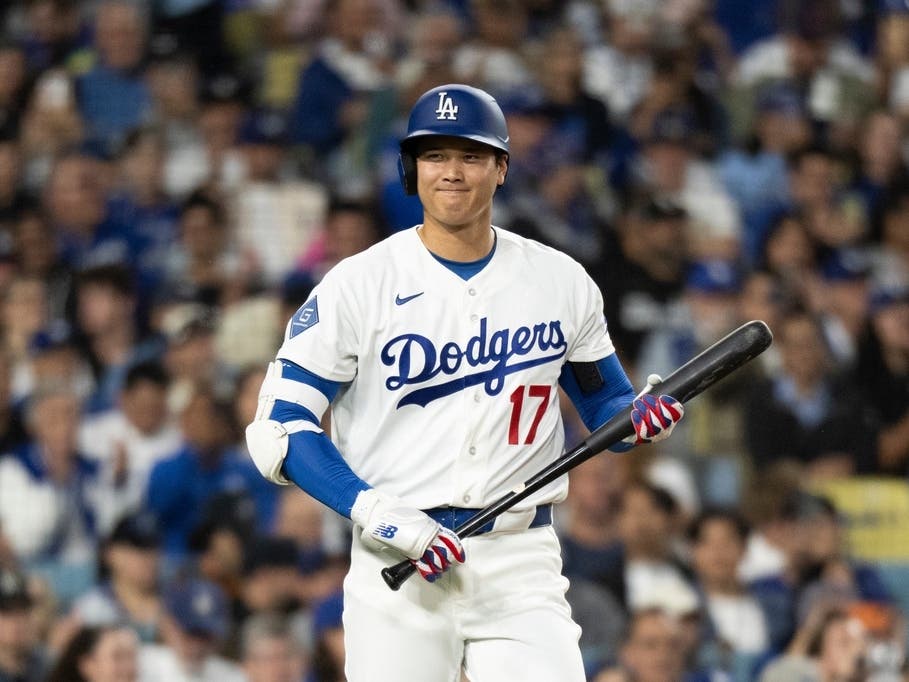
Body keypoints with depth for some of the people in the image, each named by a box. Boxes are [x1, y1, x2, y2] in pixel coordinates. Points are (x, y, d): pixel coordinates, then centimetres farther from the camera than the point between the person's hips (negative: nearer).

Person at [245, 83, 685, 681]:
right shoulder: (359, 284, -1)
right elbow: (280, 429, -5)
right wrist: (379, 515, -16)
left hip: (523, 564, 2)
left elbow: (604, 405, 18)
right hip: (397, 563, -1)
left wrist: (642, 417, -6)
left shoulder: (561, 282, 8)